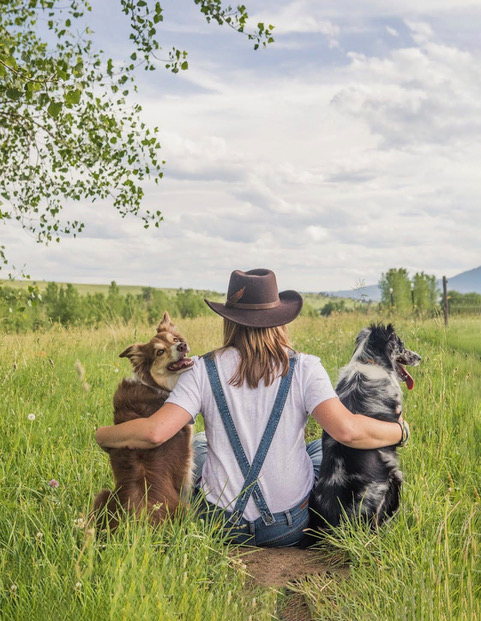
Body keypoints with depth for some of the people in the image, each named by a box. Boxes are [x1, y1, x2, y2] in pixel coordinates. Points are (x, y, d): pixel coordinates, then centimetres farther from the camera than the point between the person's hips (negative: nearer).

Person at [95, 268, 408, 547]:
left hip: (221, 527, 1)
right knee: (326, 446, 27)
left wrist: (100, 435, -2)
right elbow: (347, 430, -24)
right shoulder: (304, 368, -13)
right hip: (290, 529, -1)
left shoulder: (204, 370, -11)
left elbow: (154, 432, -20)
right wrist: (400, 431, -6)